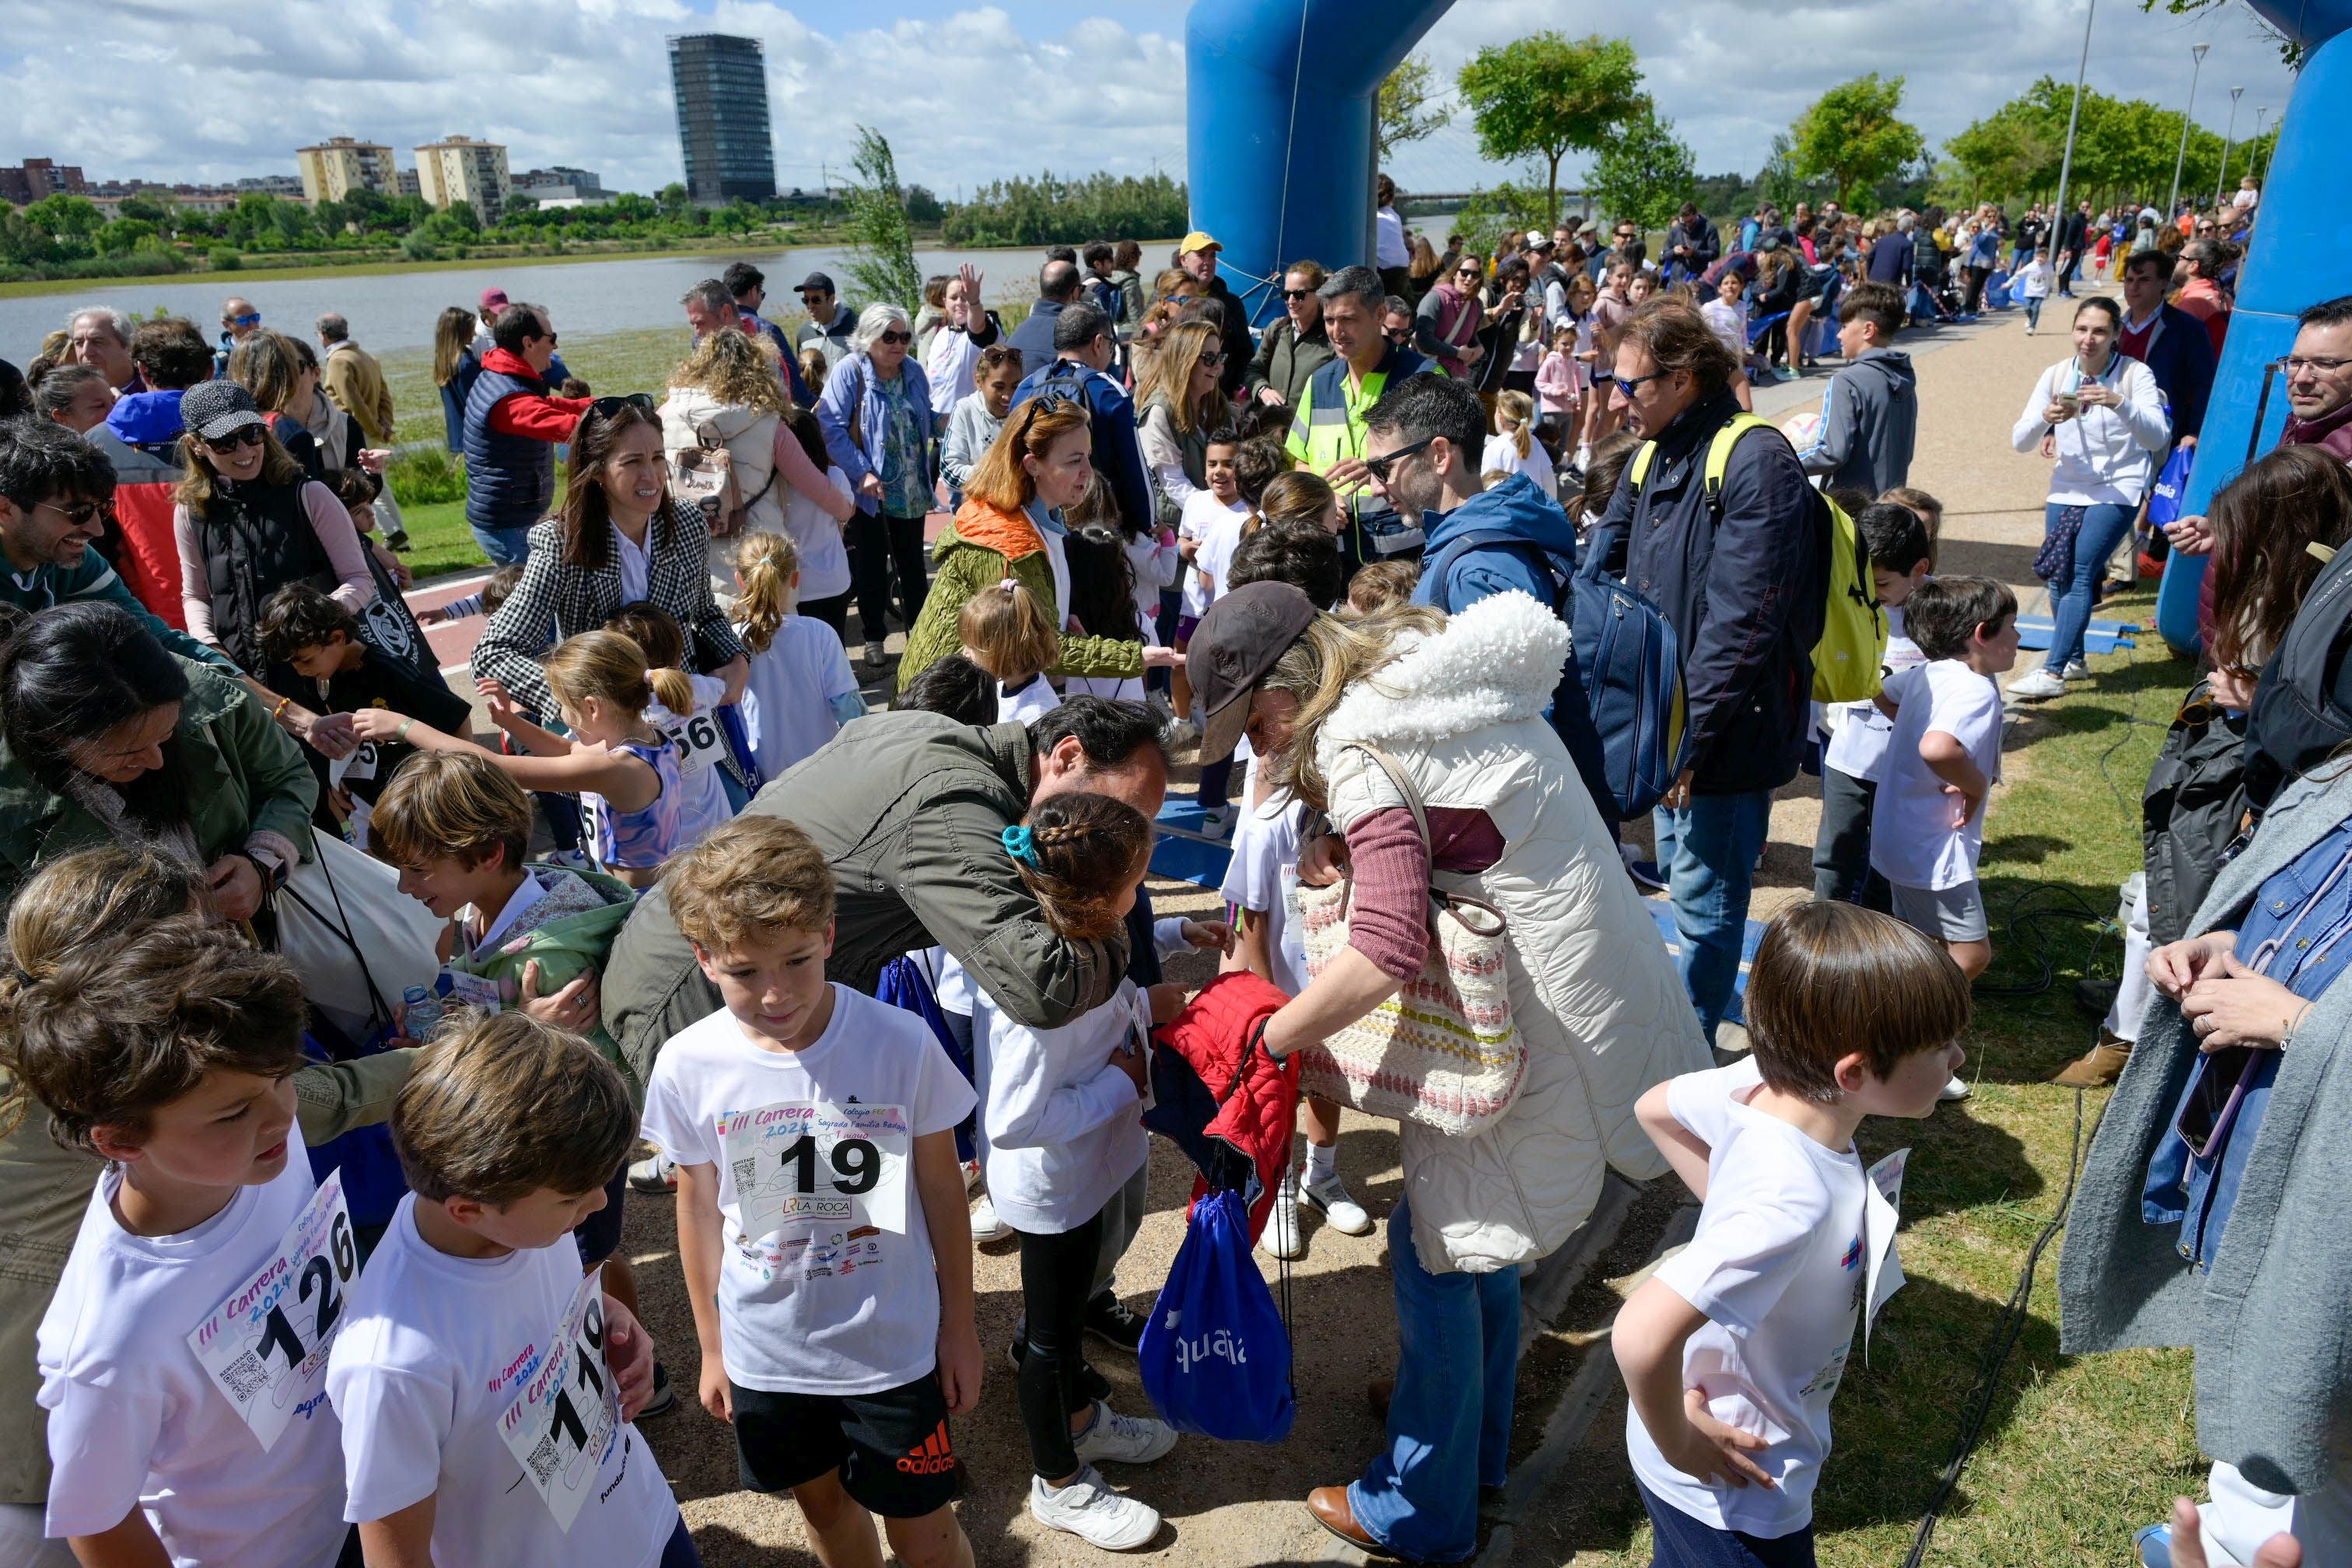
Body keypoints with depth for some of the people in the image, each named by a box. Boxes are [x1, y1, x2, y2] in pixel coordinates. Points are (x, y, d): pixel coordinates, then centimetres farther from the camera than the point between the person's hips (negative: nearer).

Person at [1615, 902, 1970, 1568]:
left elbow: (1656, 1108, 3)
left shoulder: (1765, 1080, -17)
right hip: (1729, 1498, -8)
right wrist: (1677, 1442, -26)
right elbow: (1640, 1337, -45)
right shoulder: (1792, 1204, -39)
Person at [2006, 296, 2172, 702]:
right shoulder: (2056, 375, 0)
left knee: (2080, 575, -15)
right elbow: (2021, 442, -4)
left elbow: (2159, 438, -20)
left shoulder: (2136, 375, -9)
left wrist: (2120, 403, -35)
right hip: (2067, 489, 4)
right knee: (2059, 577, 5)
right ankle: (2073, 659, 25)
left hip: (2118, 489, -4)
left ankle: (2052, 672, -19)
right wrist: (2045, 419, -26)